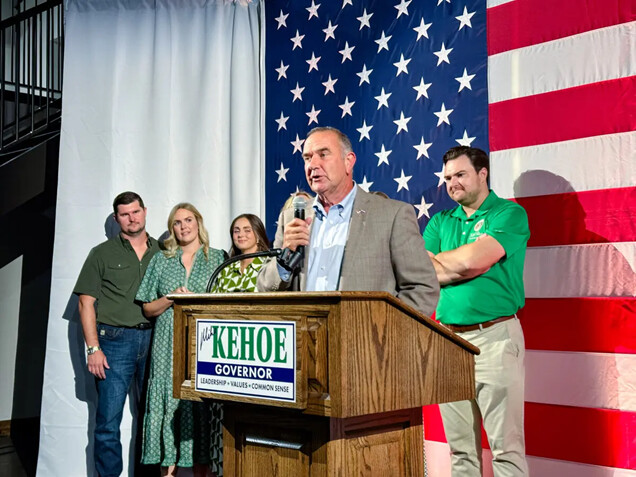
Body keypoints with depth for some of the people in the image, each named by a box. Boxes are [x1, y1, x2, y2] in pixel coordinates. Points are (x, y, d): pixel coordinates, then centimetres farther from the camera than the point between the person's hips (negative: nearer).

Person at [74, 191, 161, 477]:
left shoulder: (161, 253, 13)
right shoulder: (102, 254, 6)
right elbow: (86, 303, 1)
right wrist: (93, 348, -8)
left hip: (153, 339, 3)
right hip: (115, 340, -2)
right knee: (108, 420, -4)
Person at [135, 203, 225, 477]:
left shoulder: (217, 259, 9)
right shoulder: (161, 261, 15)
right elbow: (148, 309, 12)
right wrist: (172, 299, -6)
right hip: (168, 347, 2)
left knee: (201, 406, -4)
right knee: (168, 403, -3)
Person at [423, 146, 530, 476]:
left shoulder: (509, 214, 0)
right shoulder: (440, 222, 16)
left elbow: (474, 258, -15)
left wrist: (436, 260, 0)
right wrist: (462, 264, -9)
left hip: (494, 336, -5)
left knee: (506, 447, -4)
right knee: (461, 449, 10)